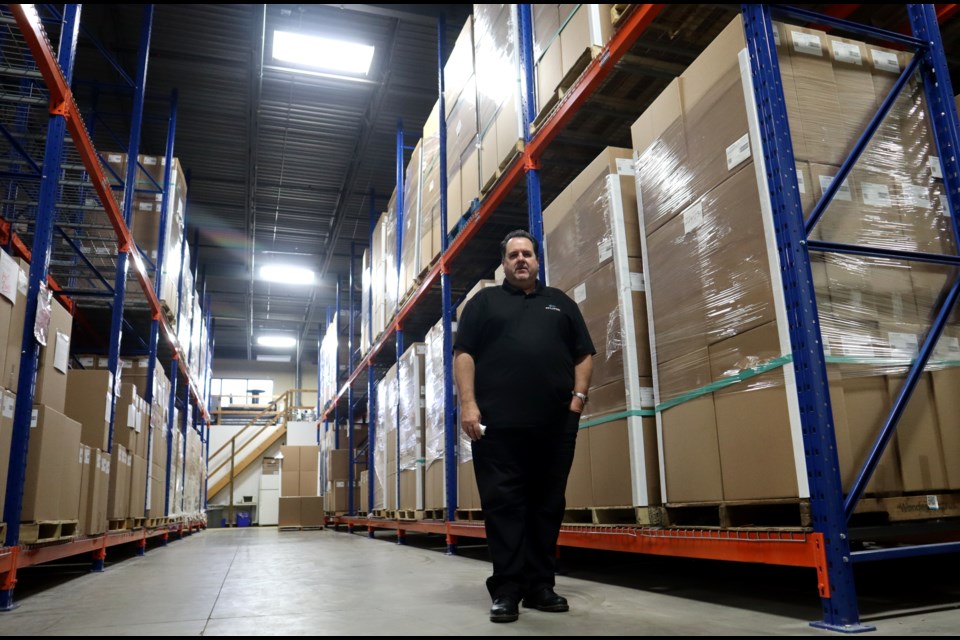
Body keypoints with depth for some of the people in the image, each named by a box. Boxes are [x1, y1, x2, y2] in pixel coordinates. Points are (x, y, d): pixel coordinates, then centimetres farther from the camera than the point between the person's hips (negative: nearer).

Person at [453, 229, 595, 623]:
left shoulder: (560, 303, 20)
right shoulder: (484, 301, 14)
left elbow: (584, 354, 17)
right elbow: (463, 354, 4)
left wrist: (578, 396, 2)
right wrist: (468, 404, -8)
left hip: (555, 424, 3)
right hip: (497, 423, -2)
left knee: (547, 506, 6)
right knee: (502, 505, -3)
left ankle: (540, 586, 16)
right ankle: (506, 590, 4)